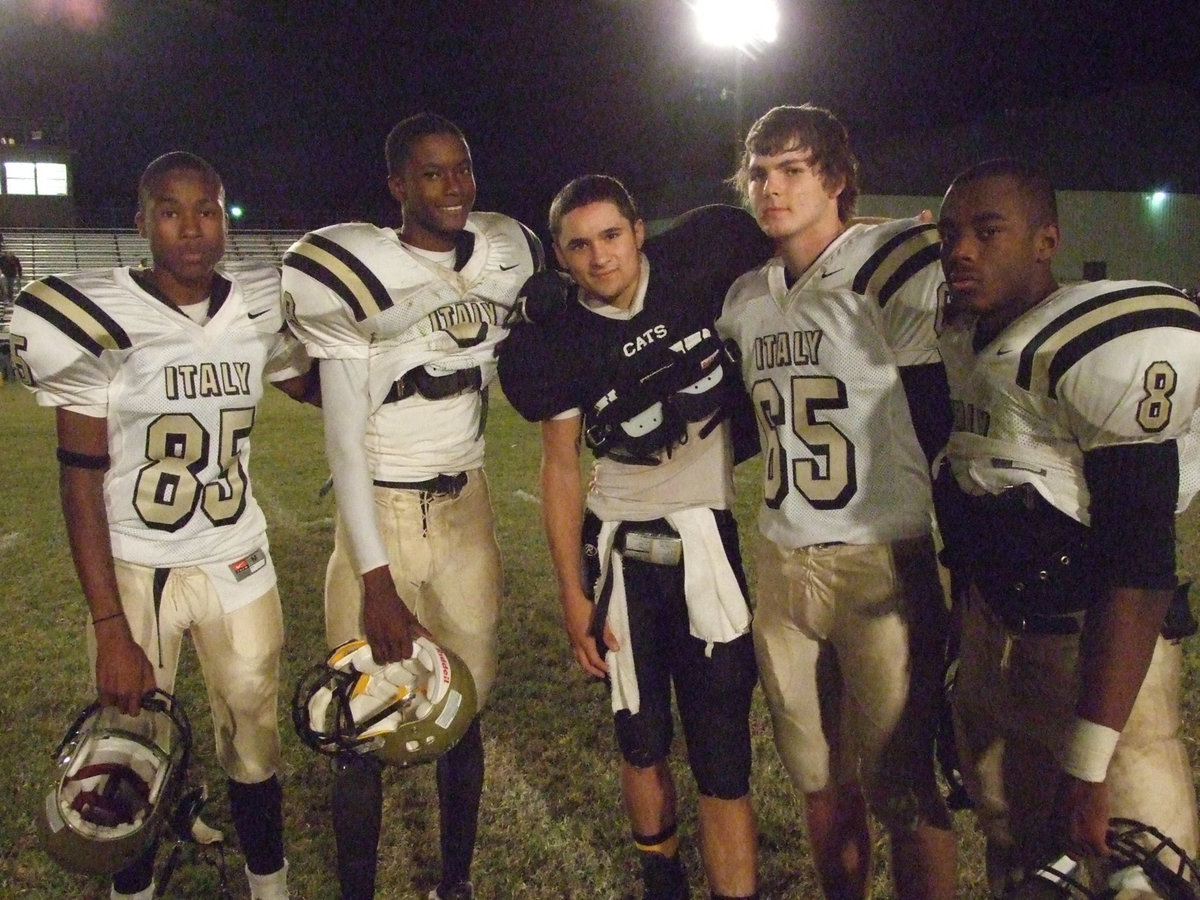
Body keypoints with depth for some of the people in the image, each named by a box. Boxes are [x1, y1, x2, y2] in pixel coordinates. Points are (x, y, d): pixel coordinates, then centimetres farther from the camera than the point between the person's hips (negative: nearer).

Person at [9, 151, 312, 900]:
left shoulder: (262, 311, -1)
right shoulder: (99, 321, -11)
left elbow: (321, 388, 19)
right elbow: (81, 480, -10)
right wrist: (110, 630, -13)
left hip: (239, 564, 3)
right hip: (135, 571, -2)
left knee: (255, 747, 14)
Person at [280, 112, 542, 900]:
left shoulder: (505, 259, 3)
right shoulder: (357, 274, -11)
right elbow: (345, 440, -12)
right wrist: (376, 580, -15)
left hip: (467, 510, 4)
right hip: (378, 515, -3)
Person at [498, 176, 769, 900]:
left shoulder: (699, 265, -9)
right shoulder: (559, 341, -8)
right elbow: (561, 469, -2)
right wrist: (573, 594, -3)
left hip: (707, 536, -1)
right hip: (618, 548, 1)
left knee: (723, 762, -2)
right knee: (643, 744, 14)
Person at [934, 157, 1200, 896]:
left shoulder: (1108, 341, -18)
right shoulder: (962, 337, 6)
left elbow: (1138, 564, -21)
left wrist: (1087, 761, -22)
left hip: (1094, 655, -7)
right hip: (989, 646, 8)